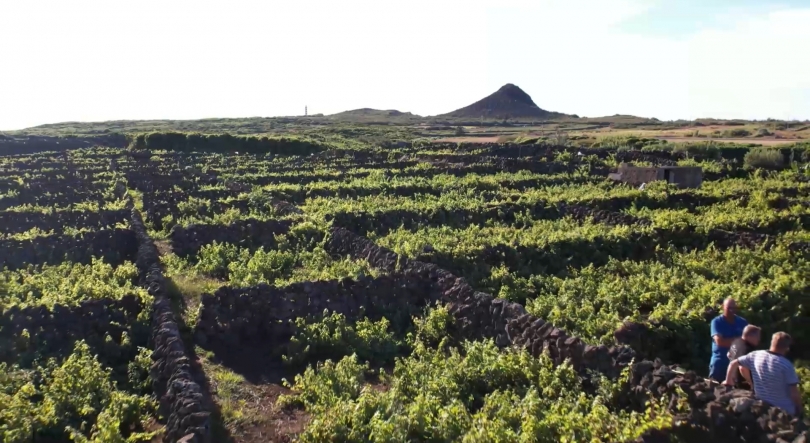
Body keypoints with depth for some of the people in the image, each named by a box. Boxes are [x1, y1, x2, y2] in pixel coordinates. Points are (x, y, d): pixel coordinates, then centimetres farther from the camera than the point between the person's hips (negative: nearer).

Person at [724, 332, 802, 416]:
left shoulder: (755, 355, -5)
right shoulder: (786, 365, -18)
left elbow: (733, 364, 4)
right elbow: (794, 392, -15)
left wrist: (728, 383, 17)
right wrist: (799, 410, 1)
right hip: (785, 411, -4)